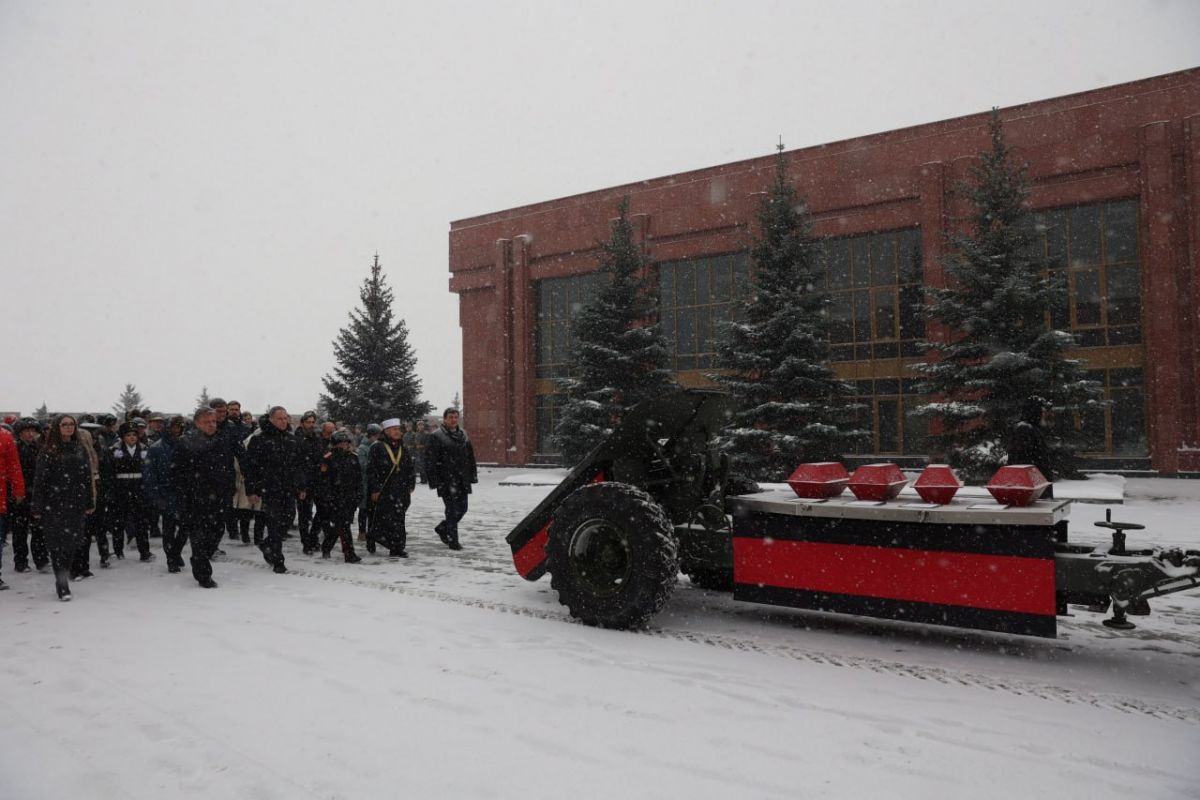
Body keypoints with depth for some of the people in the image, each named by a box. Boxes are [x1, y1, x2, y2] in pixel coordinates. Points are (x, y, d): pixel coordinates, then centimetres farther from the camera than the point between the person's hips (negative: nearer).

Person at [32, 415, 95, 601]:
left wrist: (90, 502, 10)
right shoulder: (48, 452, -2)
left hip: (76, 504, 4)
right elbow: (39, 480, -4)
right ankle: (62, 586, 2)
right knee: (57, 543, -3)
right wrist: (38, 507, -8)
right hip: (54, 505, -3)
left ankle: (63, 575, 23)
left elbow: (87, 477, 13)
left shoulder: (80, 449, 10)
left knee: (73, 541, 4)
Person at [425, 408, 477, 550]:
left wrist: (472, 475, 14)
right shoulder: (436, 436, -7)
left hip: (462, 480, 7)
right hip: (446, 481, -6)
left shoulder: (463, 434, 14)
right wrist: (434, 480, -14)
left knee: (462, 509, 12)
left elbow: (470, 457, 19)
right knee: (452, 510, -4)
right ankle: (453, 541, 7)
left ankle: (442, 528, 33)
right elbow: (430, 460, -10)